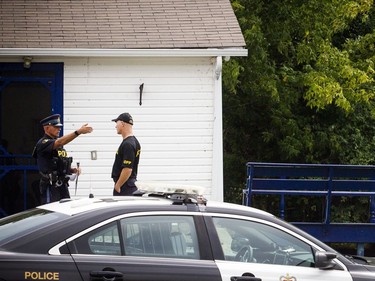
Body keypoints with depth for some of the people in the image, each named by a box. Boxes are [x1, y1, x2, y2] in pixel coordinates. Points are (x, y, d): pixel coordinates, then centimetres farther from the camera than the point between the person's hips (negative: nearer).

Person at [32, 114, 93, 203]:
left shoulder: (59, 146, 16)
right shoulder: (43, 143, -12)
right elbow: (60, 142, -30)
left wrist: (73, 170, 4)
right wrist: (79, 131, -38)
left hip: (63, 186, 8)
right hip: (50, 187, -8)